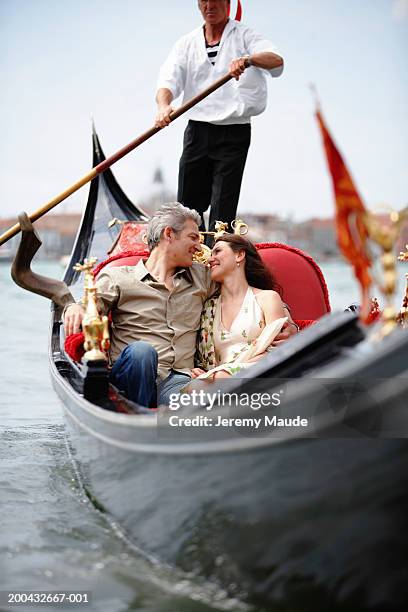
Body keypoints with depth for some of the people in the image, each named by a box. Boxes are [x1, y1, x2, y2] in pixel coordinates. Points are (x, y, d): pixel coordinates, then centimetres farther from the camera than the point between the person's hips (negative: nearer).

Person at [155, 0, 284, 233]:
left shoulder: (245, 36, 1)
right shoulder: (186, 44, 12)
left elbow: (277, 60, -16)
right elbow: (169, 80, 0)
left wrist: (248, 60, -37)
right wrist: (163, 105, -23)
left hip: (234, 135, -4)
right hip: (197, 132, 4)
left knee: (223, 210, -7)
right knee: (188, 206, 5)